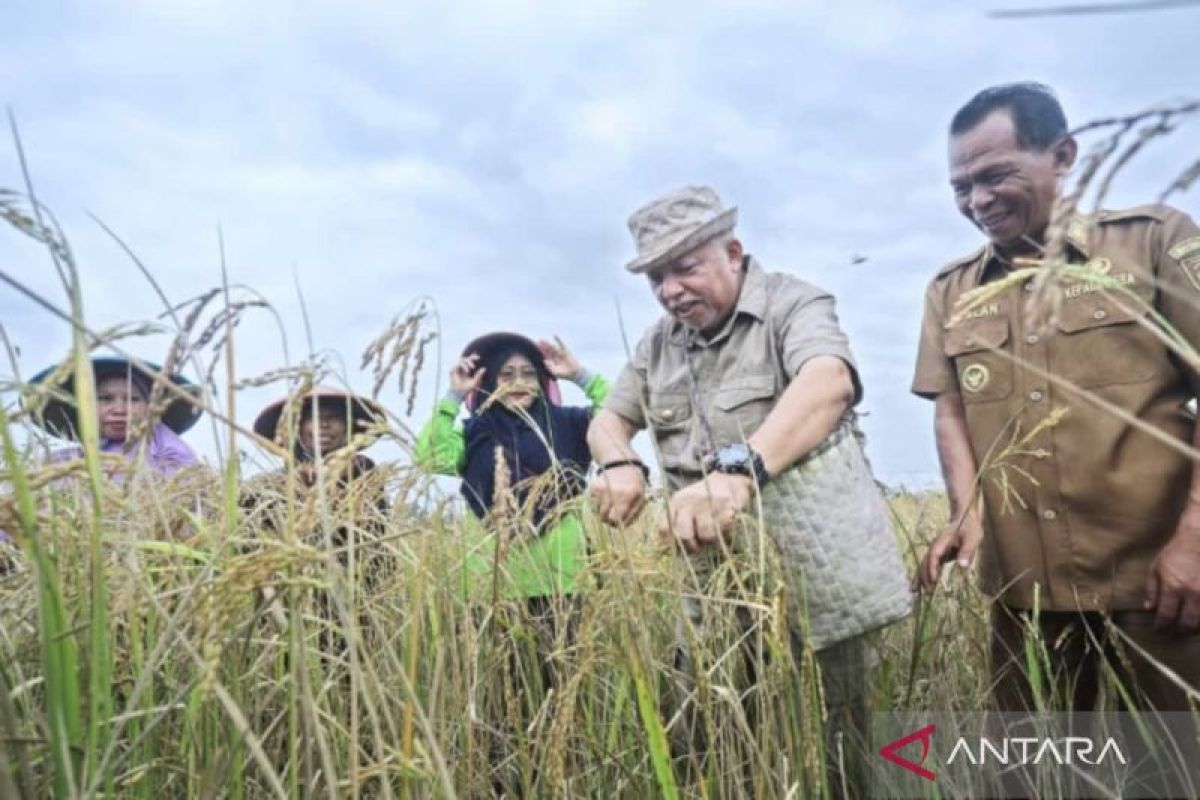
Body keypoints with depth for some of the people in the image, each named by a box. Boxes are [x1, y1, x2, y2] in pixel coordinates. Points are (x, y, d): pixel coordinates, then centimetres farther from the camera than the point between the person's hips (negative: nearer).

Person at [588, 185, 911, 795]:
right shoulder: (658, 344, 13)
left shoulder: (793, 303, -7)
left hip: (815, 569, -5)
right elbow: (609, 419, 13)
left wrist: (740, 467, -43)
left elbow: (827, 381, -26)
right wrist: (621, 464, -12)